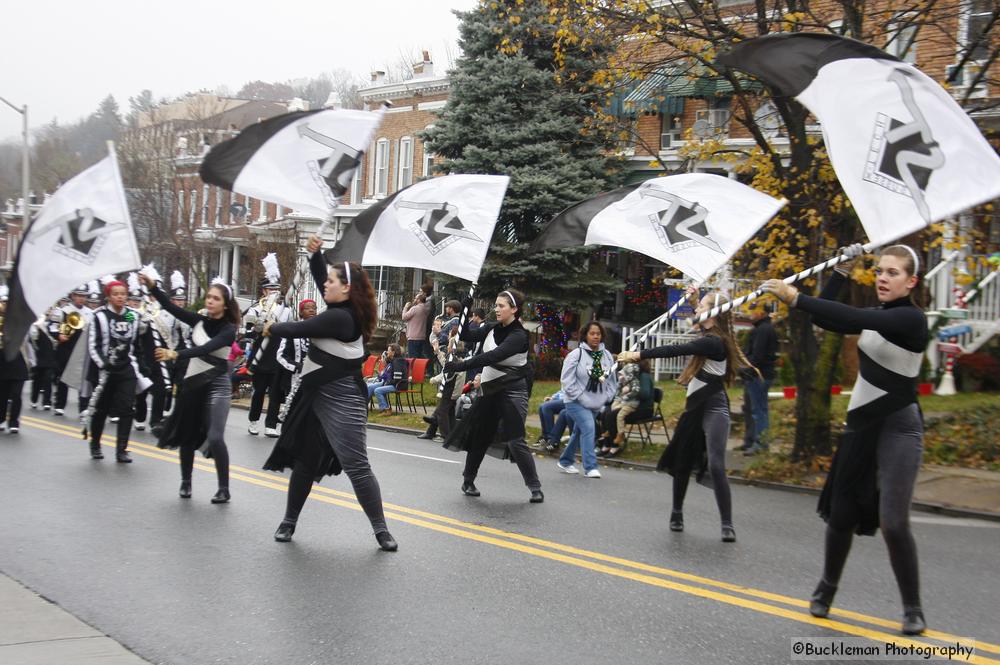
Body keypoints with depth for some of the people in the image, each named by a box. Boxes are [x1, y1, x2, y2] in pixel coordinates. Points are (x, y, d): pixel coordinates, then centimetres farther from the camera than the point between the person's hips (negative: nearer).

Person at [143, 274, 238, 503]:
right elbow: (171, 307, -6)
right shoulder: (199, 321, 3)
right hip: (192, 382, 5)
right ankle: (185, 482, 28)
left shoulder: (229, 329, -12)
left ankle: (224, 489, -5)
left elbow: (206, 349, -27)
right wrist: (152, 287, -19)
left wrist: (177, 354, -40)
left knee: (215, 437, -15)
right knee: (187, 435, 11)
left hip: (217, 386, -5)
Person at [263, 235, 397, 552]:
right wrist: (315, 253, 1)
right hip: (317, 397, 10)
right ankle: (289, 521, 26)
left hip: (341, 402, -10)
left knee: (356, 466, -7)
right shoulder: (342, 309, 6)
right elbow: (320, 278, 18)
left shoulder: (339, 317, -21)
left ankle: (381, 530, 0)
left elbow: (298, 329, -16)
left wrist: (272, 329, 4)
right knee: (305, 461, 15)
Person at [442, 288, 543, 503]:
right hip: (491, 389, 7)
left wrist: (462, 365, -33)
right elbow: (468, 337, 4)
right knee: (478, 435, 10)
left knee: (514, 441, -12)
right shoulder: (492, 329, 7)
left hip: (513, 391, -7)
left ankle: (535, 487, -2)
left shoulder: (518, 336, -17)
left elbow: (494, 356, -28)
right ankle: (468, 481, 23)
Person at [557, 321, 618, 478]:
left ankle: (565, 462, 33)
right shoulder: (575, 355, -11)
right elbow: (567, 380, -12)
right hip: (576, 402, -6)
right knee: (588, 428, -22)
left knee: (579, 433, 16)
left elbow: (612, 380, 14)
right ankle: (590, 467, -21)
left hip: (596, 404, 6)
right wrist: (580, 398, -16)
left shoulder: (607, 356, 5)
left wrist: (606, 398, 2)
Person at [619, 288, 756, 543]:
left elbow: (675, 350, -25)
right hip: (695, 407, 10)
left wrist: (639, 354, -23)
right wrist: (694, 300, 25)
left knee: (716, 466, -15)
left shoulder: (713, 342, -18)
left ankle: (727, 525, -13)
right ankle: (677, 513, 27)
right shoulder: (711, 337, 9)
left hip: (713, 410, -10)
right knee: (682, 463, 13)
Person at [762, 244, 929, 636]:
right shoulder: (877, 317, 11)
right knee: (841, 515, 9)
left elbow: (855, 318, -28)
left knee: (893, 522, -14)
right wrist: (842, 270, 6)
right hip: (861, 425, 7)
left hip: (898, 429, -7)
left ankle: (913, 608, 1)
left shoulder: (911, 319, -15)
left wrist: (796, 298, -31)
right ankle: (827, 588, 28)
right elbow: (826, 319, 12)